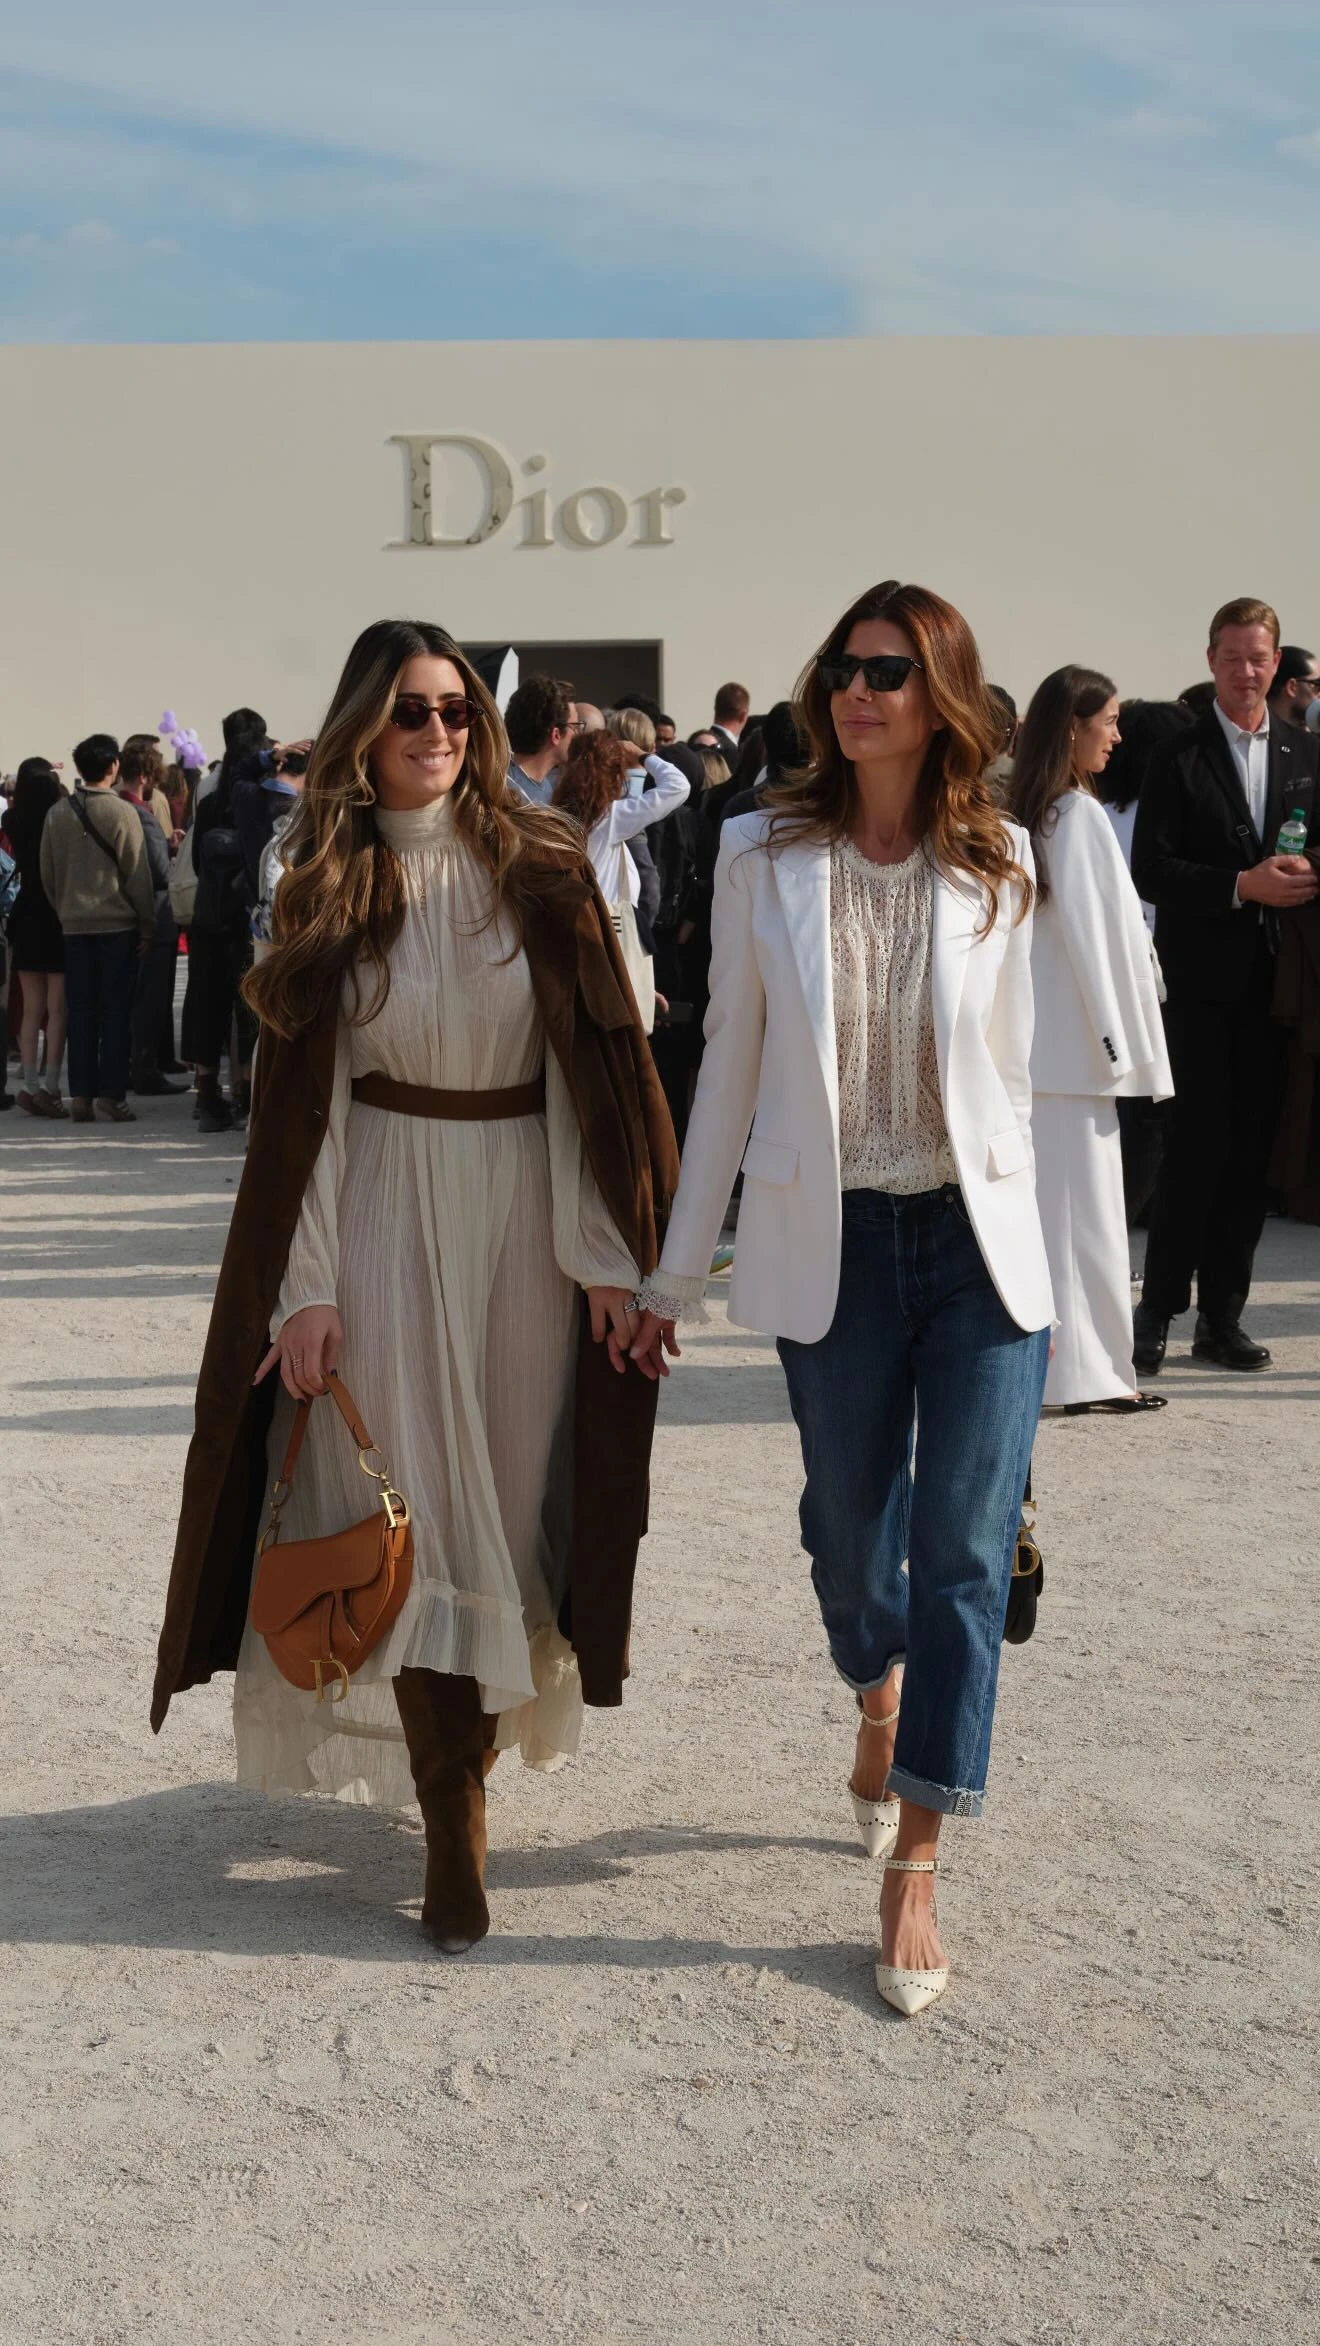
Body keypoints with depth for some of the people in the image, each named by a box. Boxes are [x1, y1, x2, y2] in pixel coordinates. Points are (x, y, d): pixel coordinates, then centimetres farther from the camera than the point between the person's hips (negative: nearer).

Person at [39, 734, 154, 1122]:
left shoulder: (57, 813, 2)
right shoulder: (121, 812, -10)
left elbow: (47, 874, 8)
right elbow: (137, 874, -8)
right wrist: (147, 925, -1)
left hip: (73, 925, 4)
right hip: (117, 925, -4)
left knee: (80, 1012, 7)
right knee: (116, 1012, 1)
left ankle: (81, 1095, 6)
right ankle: (111, 1093, -2)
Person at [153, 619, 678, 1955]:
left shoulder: (541, 869, -1)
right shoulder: (326, 888, 2)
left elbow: (596, 1062, -3)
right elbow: (305, 1093, 1)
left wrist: (608, 1249, -9)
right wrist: (306, 1283, -6)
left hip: (523, 1206, 0)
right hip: (383, 1209, 0)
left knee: (511, 1494, 9)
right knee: (411, 1508, -2)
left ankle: (485, 1728, 32)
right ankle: (452, 1824, 3)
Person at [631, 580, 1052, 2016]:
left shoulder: (997, 864, 0)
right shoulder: (764, 856, -1)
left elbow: (1008, 1069, 9)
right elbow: (730, 1065, 2)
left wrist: (1005, 1223, 12)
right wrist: (674, 1272, 3)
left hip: (980, 1240, 0)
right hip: (829, 1241, 0)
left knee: (964, 1557, -5)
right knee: (850, 1531, 14)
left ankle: (915, 1867, 5)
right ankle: (877, 1698, 48)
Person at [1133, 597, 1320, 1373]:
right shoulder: (1179, 757, -1)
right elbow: (1151, 870, -8)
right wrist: (1243, 886, -18)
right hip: (1202, 980, -4)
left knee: (1252, 1149, 6)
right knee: (1198, 1143, -6)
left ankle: (1223, 1315, 14)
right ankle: (1158, 1310, 3)